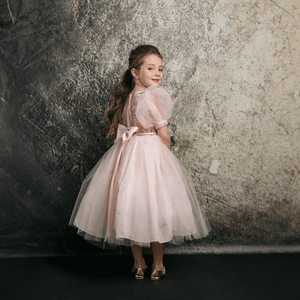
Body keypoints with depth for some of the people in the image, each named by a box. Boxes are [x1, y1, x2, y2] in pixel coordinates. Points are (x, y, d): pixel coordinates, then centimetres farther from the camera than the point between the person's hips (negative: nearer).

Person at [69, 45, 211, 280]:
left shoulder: (125, 96, 5)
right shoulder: (152, 97, -16)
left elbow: (122, 128, 11)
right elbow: (163, 134, -12)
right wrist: (165, 154, 6)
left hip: (126, 153, 7)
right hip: (151, 154, -6)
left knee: (130, 207, 12)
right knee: (154, 208, 6)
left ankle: (138, 263, 24)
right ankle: (158, 265, 19)